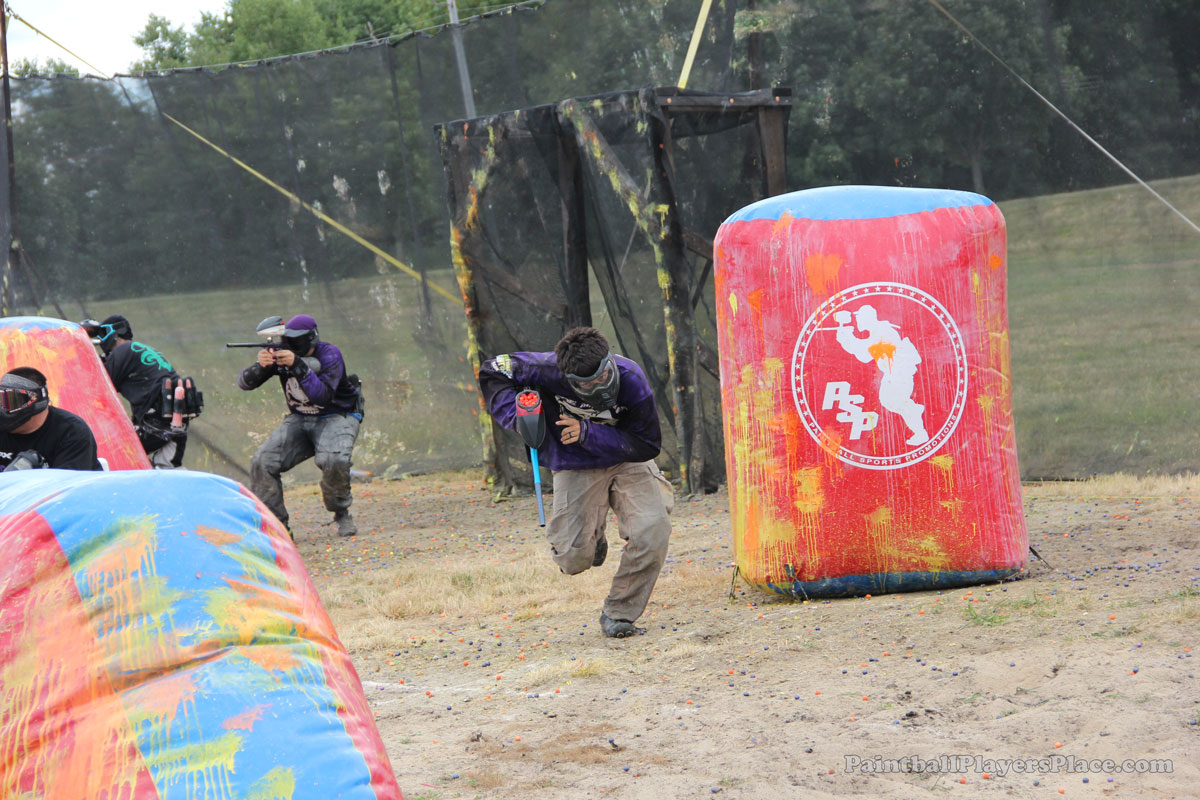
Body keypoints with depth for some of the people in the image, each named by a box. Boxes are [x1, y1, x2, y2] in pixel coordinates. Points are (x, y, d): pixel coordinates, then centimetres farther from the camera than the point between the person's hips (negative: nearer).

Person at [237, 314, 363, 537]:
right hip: (300, 420, 5)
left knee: (333, 460, -36)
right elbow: (245, 383, -11)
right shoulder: (280, 353, -6)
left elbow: (322, 396, -33)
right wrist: (261, 366, -32)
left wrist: (297, 365, -41)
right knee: (262, 462, -16)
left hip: (337, 417, -5)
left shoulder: (330, 355, -19)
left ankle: (342, 515, -10)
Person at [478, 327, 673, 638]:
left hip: (627, 461, 0)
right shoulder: (550, 370, -27)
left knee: (653, 531, -22)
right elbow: (492, 371, -10)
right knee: (574, 560, -8)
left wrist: (588, 433, -30)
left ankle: (618, 613, -3)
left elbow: (647, 445, -21)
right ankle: (590, 534, 32)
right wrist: (517, 414, -27)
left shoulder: (631, 378, -28)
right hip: (577, 468, 0)